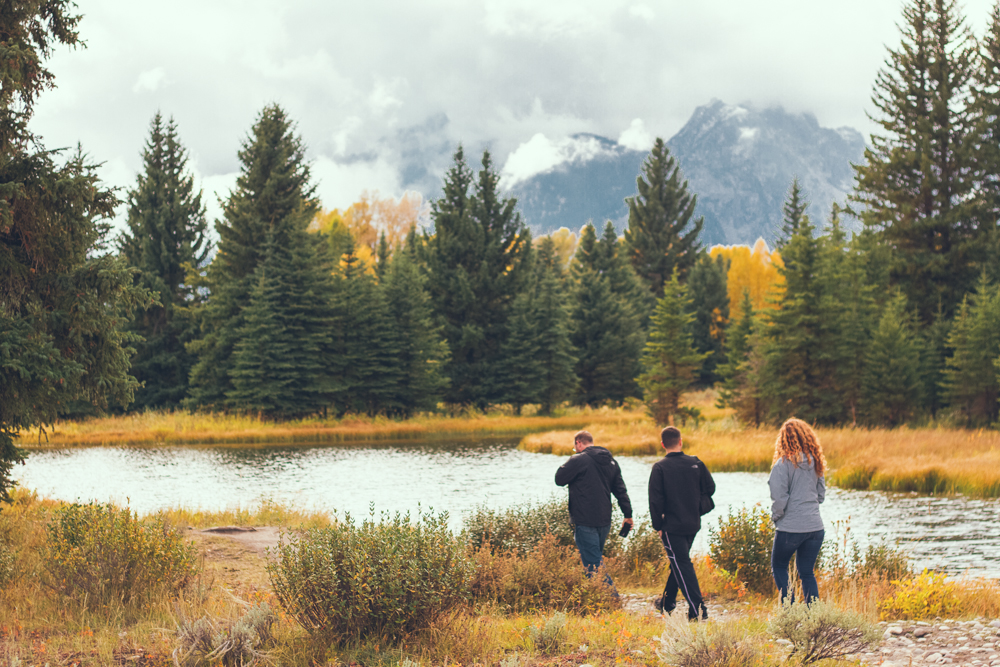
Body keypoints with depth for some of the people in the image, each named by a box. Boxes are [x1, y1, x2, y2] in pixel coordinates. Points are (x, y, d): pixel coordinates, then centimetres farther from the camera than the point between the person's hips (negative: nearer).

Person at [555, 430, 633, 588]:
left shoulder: (578, 460, -11)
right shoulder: (611, 461, 12)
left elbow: (559, 479, -4)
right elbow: (620, 490, 13)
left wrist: (567, 466, 13)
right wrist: (628, 514, 15)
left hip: (585, 522, -8)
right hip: (604, 521, 8)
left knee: (593, 564, -6)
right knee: (597, 559, 20)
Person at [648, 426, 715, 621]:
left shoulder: (660, 468, -11)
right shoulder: (695, 463, -1)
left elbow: (655, 500, -12)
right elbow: (710, 488, 4)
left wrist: (658, 526, -3)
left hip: (672, 526, -5)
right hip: (693, 524, 5)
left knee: (682, 565, -3)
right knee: (678, 562, 20)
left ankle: (697, 609, -11)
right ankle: (668, 601, 32)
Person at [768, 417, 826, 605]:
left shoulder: (783, 464, -13)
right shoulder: (816, 463, 5)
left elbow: (779, 497, -15)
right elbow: (821, 494, 13)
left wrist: (775, 516, 1)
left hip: (790, 526, -5)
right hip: (815, 526, 5)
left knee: (779, 566, 15)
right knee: (807, 572, 15)